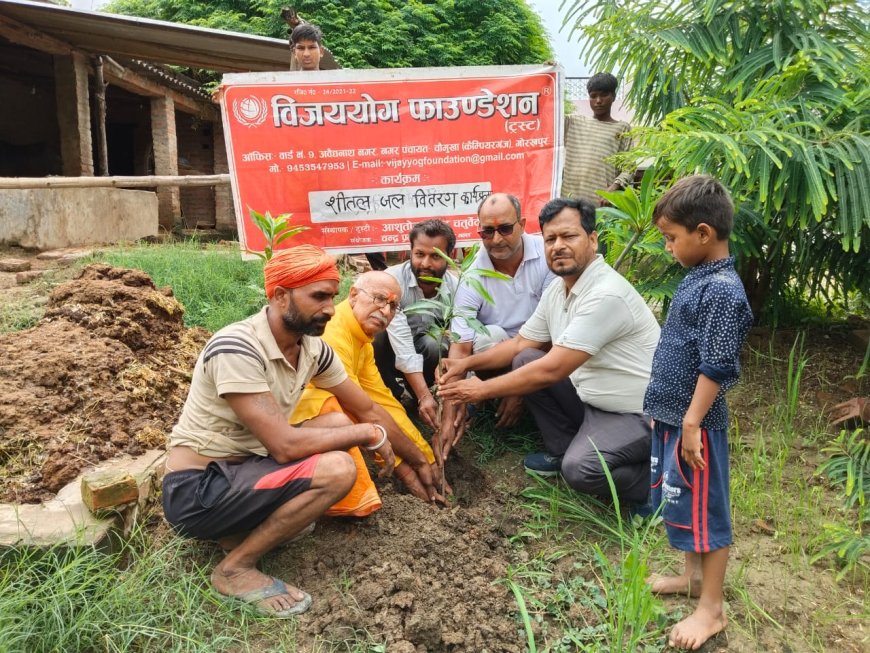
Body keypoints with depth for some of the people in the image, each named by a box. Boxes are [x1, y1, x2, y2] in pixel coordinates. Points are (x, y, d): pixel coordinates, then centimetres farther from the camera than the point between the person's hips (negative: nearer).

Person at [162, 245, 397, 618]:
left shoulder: (312, 348, -2)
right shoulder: (236, 348, -25)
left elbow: (365, 410, 9)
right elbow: (284, 445, -28)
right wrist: (368, 435, -16)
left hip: (244, 467, 8)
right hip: (196, 492, -8)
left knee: (340, 425, 3)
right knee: (337, 469, -23)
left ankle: (252, 525, 6)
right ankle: (236, 568, -5)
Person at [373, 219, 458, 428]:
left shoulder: (455, 287, -17)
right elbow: (402, 347, -35)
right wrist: (424, 396, -42)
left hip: (425, 352, 2)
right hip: (391, 352, -2)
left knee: (435, 345, -32)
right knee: (378, 334, -35)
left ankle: (413, 394, -2)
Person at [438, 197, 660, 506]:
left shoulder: (606, 295, -28)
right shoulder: (558, 289, 1)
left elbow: (552, 370, -29)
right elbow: (521, 343, 10)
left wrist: (483, 390, -21)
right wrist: (467, 363, -2)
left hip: (638, 413, -8)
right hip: (591, 397, 9)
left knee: (580, 469, -30)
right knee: (525, 361, 0)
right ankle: (562, 449, 11)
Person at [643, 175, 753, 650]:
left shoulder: (723, 290, -21)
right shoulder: (696, 278, 8)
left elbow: (717, 367, -23)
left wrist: (692, 422, -21)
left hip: (694, 424, -9)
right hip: (670, 416, 9)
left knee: (704, 511, 4)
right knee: (678, 501, 21)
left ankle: (712, 608, 20)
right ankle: (694, 575, 39)